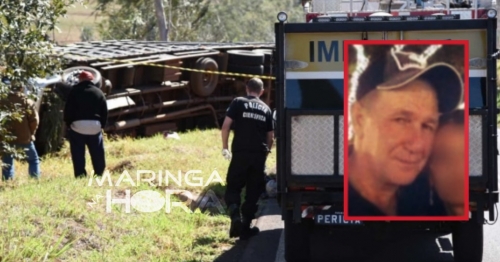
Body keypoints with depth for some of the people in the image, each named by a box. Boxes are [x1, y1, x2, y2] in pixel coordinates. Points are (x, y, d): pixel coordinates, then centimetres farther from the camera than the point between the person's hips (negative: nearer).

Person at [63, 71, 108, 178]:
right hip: (95, 126, 2)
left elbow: (68, 110, -2)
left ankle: (80, 177, -3)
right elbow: (105, 112, 8)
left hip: (77, 126, -2)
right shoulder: (98, 92, 8)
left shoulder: (74, 91, 0)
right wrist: (102, 125, 12)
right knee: (98, 155, 10)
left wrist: (68, 124, 6)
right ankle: (99, 176, 12)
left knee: (78, 156, 1)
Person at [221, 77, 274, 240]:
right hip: (259, 155, 2)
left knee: (233, 188, 7)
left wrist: (225, 147, 6)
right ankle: (245, 227, 11)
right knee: (253, 192, 11)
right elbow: (270, 137, 13)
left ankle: (235, 216, -20)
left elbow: (226, 126, -5)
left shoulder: (238, 103, 4)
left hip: (240, 153, -2)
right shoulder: (266, 109, 13)